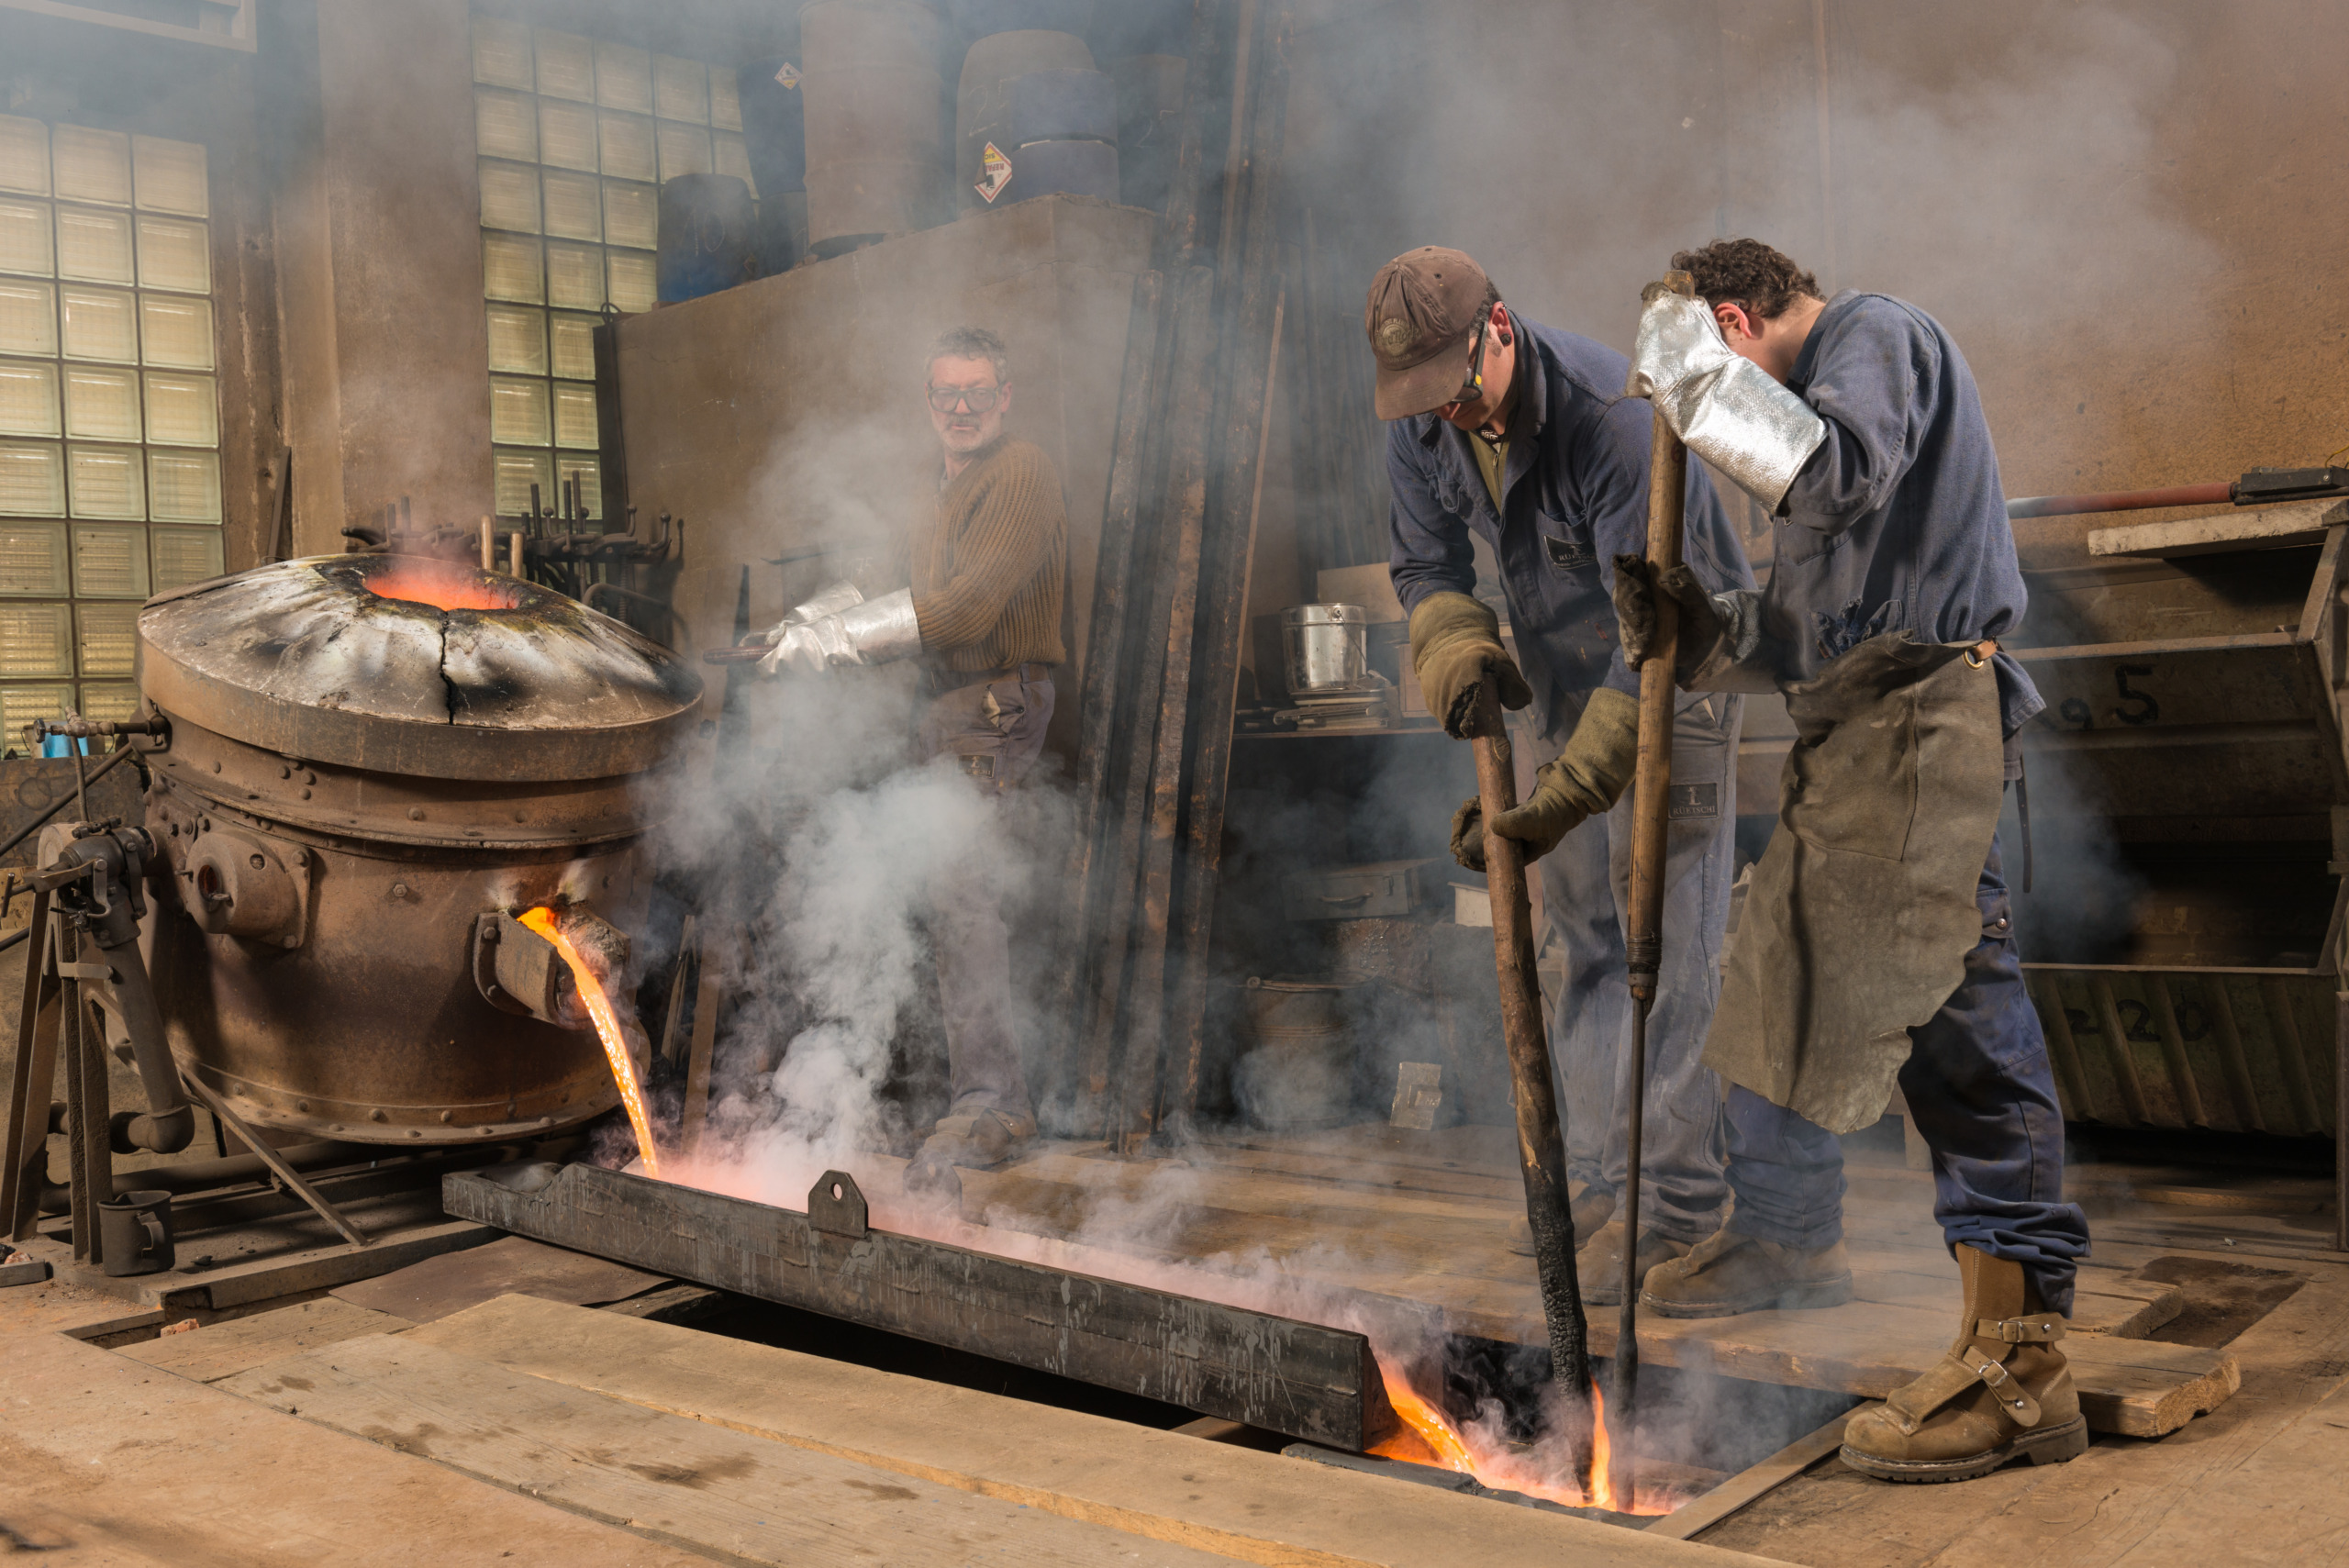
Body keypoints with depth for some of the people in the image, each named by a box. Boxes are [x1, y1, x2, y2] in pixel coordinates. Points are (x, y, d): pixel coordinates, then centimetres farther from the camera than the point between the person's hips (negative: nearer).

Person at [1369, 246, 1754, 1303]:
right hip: (1564, 679, 7)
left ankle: (1674, 1197, -1)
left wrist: (1558, 799, -37)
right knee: (1583, 931, 9)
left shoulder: (1616, 417, -32)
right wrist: (1458, 652, -21)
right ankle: (1596, 1174, 19)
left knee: (1665, 935, -9)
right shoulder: (1418, 426, -10)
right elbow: (1427, 565, 4)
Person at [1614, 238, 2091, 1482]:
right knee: (1781, 985, 19)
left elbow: (1838, 469, -25)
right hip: (1849, 733, 11)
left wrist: (1696, 375, -14)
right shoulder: (1819, 388, 26)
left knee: (1949, 1013, -15)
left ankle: (2019, 1357, -14)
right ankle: (1783, 1241, 38)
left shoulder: (1876, 335, -1)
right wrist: (1700, 631, 5)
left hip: (1917, 723, -11)